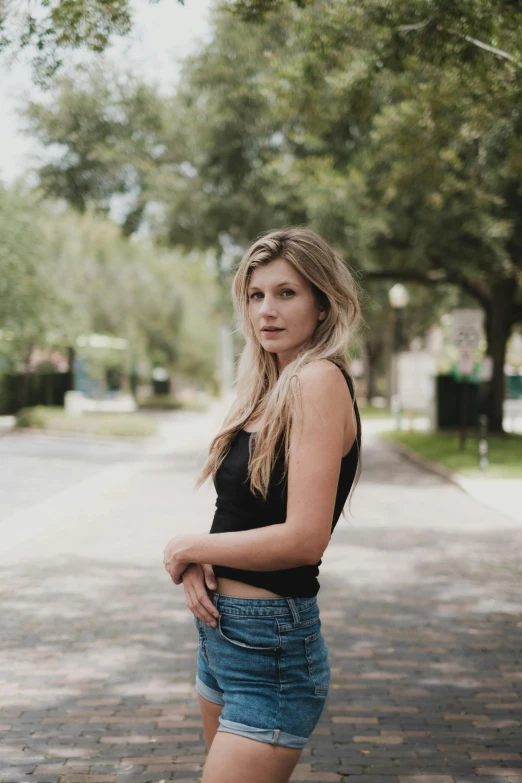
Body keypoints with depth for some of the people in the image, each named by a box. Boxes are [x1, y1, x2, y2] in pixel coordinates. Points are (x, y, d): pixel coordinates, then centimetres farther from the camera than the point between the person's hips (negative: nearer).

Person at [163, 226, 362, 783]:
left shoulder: (320, 379, -17)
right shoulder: (271, 387, 10)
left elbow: (305, 538, -24)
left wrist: (188, 548, -11)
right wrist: (199, 561, -7)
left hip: (269, 643, -9)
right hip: (223, 630, 9)